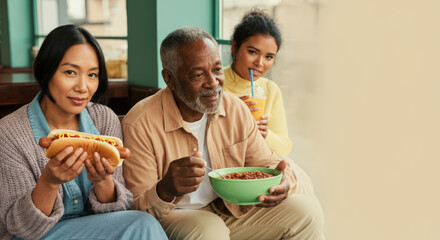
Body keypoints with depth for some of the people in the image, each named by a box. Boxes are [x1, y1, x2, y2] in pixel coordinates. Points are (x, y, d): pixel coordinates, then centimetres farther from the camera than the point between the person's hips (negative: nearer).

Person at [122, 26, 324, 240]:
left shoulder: (236, 109, -2)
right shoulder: (140, 125, -19)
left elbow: (265, 164, 5)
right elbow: (136, 209, -17)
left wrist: (282, 182, -21)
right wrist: (165, 191, -41)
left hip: (232, 211, 5)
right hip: (173, 218, -5)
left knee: (305, 210, -7)